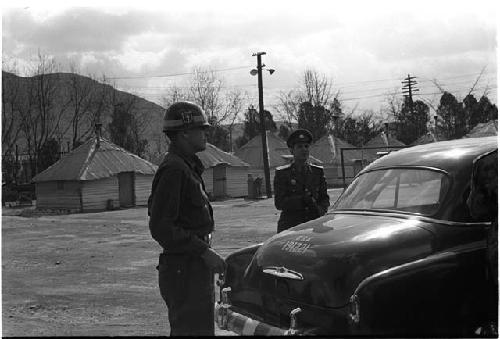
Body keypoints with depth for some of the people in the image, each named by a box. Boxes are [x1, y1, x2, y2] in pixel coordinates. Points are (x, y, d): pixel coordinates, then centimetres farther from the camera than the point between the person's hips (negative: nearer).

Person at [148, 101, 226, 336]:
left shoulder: (187, 166, 17)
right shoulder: (173, 170, -17)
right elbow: (160, 227, -22)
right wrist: (204, 251, -21)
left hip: (195, 269, 10)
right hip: (184, 272, -10)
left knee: (183, 329, 18)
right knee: (195, 329, -9)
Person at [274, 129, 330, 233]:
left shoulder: (318, 171, 13)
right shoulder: (282, 173, 3)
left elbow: (324, 198, 15)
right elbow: (279, 203, -5)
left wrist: (321, 209, -7)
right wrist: (302, 199, -16)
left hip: (314, 224, 3)